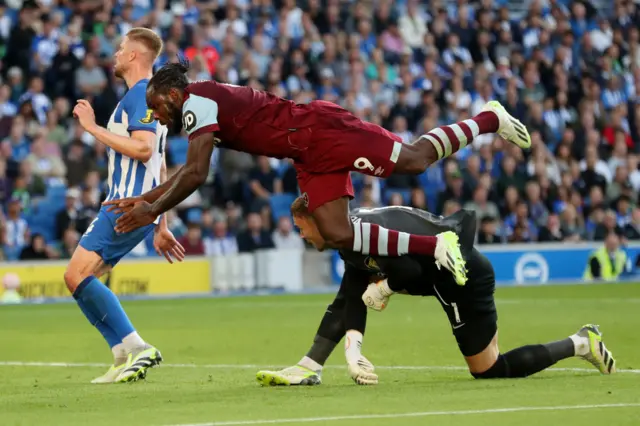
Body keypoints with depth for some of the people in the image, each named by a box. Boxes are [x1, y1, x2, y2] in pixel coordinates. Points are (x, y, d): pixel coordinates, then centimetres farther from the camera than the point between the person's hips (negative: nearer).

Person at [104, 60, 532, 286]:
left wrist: (154, 211, -11)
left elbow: (196, 175, -20)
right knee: (336, 235, -5)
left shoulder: (196, 101, -12)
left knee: (415, 159, -8)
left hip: (321, 132, -9)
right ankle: (435, 246, -7)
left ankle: (491, 118, 11)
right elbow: (191, 171, 33)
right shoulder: (208, 105, 19)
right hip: (314, 159, 9)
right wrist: (145, 199, 27)